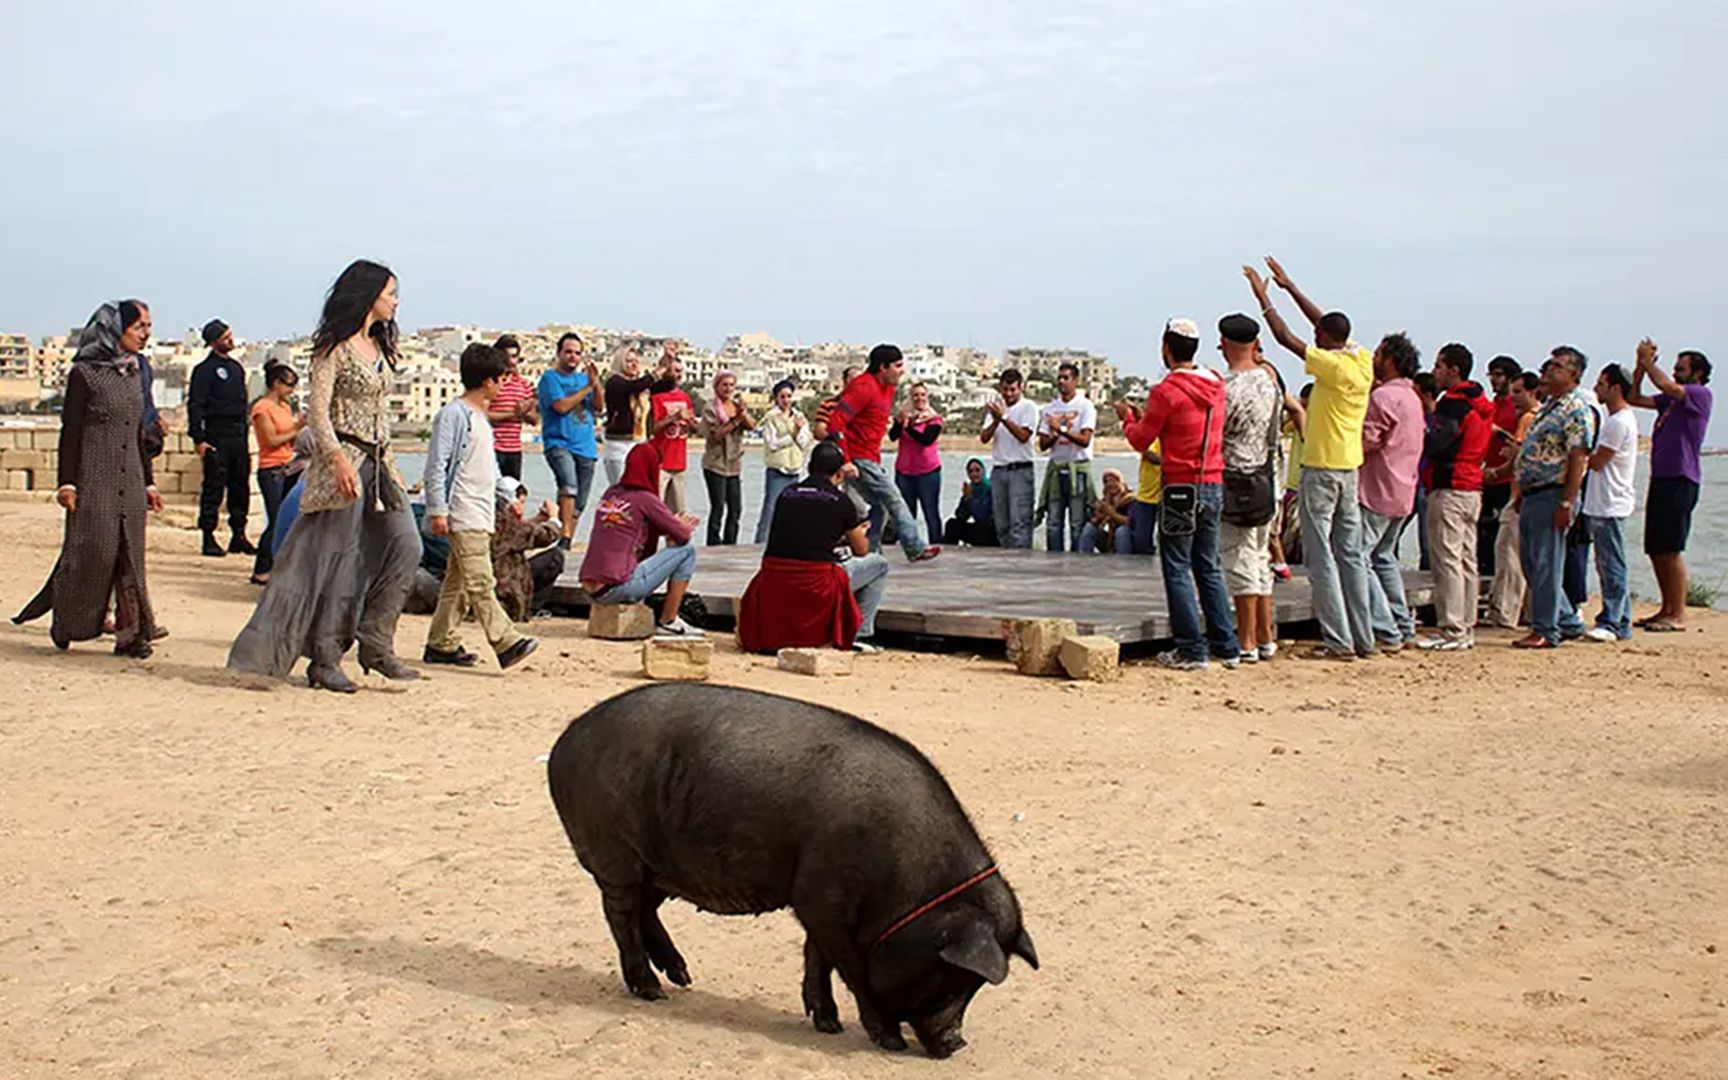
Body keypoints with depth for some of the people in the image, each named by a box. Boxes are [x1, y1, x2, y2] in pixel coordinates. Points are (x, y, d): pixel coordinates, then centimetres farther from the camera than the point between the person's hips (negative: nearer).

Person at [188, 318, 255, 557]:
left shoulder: (236, 367, 18)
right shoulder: (205, 370, -5)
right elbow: (195, 405, -10)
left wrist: (245, 435, 16)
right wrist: (198, 438, -17)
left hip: (238, 436, 7)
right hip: (217, 436, -7)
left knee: (241, 487, 7)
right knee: (213, 488, -5)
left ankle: (239, 535, 14)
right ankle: (209, 538, -1)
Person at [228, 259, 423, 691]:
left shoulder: (379, 347, 17)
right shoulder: (335, 347, -7)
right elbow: (317, 410, -14)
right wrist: (338, 458, -26)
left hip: (379, 462, 8)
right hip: (343, 463, -8)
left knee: (406, 546, -4)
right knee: (339, 558, -5)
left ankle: (375, 644, 3)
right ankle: (324, 660, 3)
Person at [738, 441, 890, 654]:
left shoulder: (787, 494, 12)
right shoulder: (840, 501, 1)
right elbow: (861, 550, 16)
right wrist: (859, 533, 39)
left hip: (773, 584, 5)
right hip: (816, 585, -5)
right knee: (879, 564, 18)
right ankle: (858, 635, 14)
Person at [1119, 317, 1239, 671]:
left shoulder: (1167, 391, -13)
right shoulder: (1216, 386, 7)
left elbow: (1141, 440, -5)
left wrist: (1127, 417, 14)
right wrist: (1148, 415, 25)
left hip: (1181, 487, -6)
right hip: (1214, 484, 7)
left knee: (1178, 569, 1)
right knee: (1209, 567, 15)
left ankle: (1191, 650, 0)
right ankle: (1226, 646, 14)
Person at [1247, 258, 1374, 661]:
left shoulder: (1334, 366, -16)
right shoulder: (1363, 361, 5)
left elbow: (1285, 336, -11)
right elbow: (1329, 324, 17)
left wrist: (1263, 296, 0)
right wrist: (1289, 287, 22)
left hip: (1322, 468, -8)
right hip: (1350, 466, 8)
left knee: (1321, 556, -5)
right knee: (1350, 553, 11)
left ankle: (1338, 641, -7)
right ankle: (1362, 638, 13)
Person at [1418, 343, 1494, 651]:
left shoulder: (1454, 403, -12)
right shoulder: (1481, 403, 17)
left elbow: (1435, 443, -21)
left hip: (1449, 489, -10)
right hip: (1473, 488, 10)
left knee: (1447, 560, -9)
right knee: (1467, 561, 11)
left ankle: (1451, 631, -10)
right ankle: (1466, 629, 14)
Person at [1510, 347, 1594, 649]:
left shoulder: (1576, 409, -11)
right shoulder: (1549, 406, 18)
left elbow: (1579, 458, -18)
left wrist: (1567, 503, -22)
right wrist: (1522, 494, 19)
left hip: (1552, 495, -10)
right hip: (1533, 495, 10)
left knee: (1545, 565, -5)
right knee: (1532, 564, 13)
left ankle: (1546, 630, 2)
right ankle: (1569, 622, 23)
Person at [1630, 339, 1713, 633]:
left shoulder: (1702, 395, -4)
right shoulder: (1670, 399, 19)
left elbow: (1668, 387, -19)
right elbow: (1634, 398, 18)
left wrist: (1648, 362, -6)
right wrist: (1641, 366, 6)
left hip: (1681, 480, -8)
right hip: (1661, 478, 8)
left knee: (1671, 550, -10)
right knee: (1656, 550, 10)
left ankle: (1678, 615, -7)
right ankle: (1667, 609, 19)